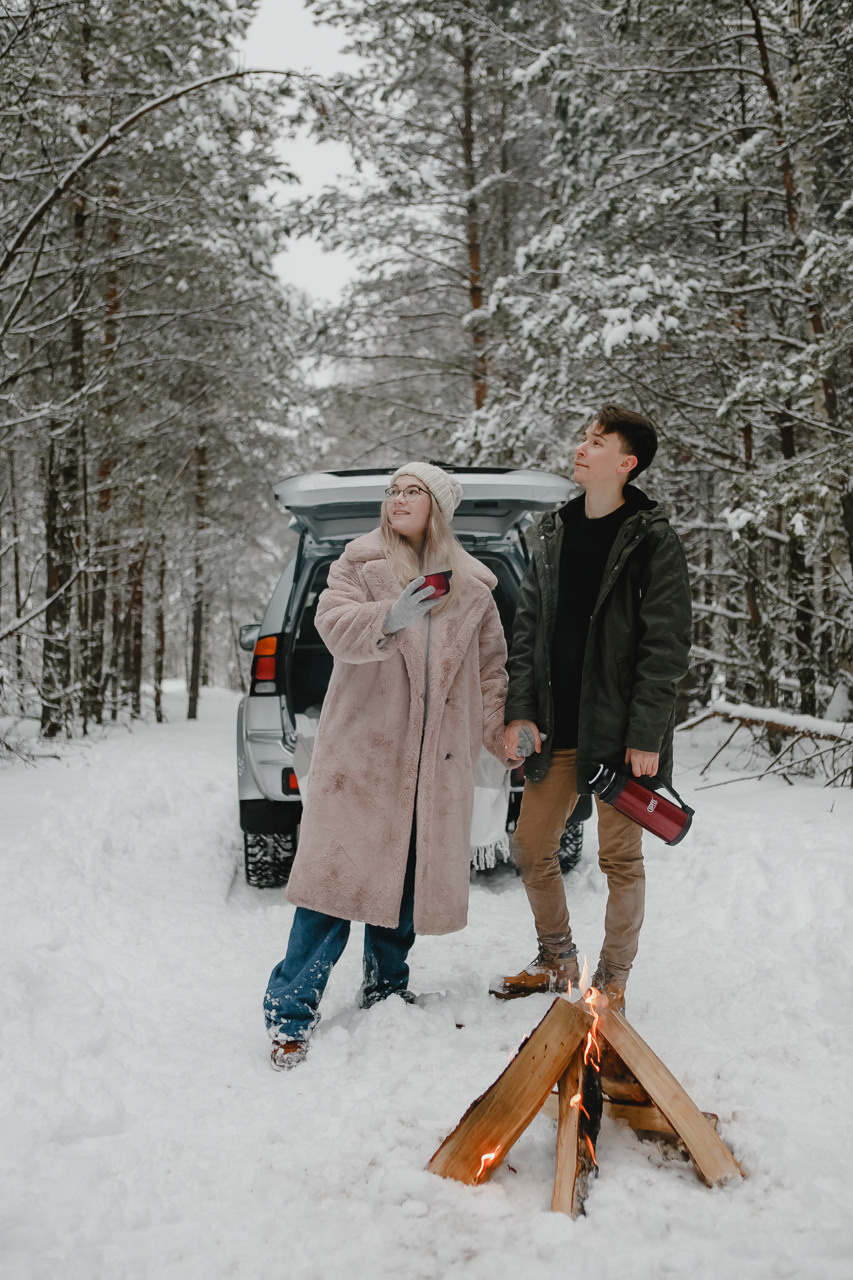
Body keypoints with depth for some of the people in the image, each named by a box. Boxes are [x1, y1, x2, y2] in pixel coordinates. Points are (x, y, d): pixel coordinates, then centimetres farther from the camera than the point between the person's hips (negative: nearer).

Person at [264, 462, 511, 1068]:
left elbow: (491, 667, 17)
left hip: (437, 757, 3)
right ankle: (292, 1011, -1)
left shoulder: (473, 586, 13)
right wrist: (388, 619, -34)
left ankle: (387, 985, 29)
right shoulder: (360, 565, 4)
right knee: (340, 870, -8)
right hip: (362, 747, -3)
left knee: (410, 873, 9)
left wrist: (500, 735, 11)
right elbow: (336, 625, -15)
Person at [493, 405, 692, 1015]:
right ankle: (558, 962, 32)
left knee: (621, 859, 5)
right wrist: (521, 711, 2)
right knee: (532, 849, 11)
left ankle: (612, 980, 22)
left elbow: (666, 644, -10)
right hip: (557, 730, 6)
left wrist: (645, 736, -15)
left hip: (620, 731, -6)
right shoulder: (552, 533, 10)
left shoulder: (653, 540, -7)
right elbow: (527, 628, 11)